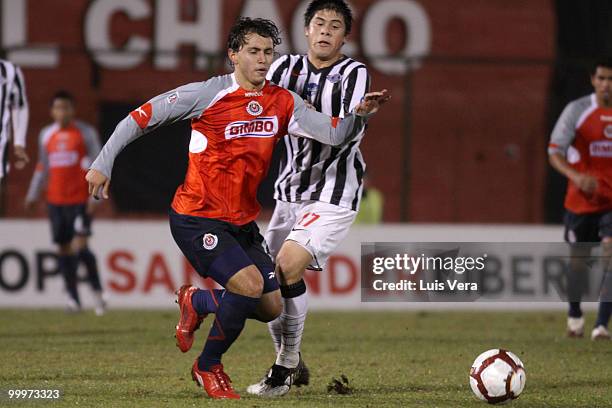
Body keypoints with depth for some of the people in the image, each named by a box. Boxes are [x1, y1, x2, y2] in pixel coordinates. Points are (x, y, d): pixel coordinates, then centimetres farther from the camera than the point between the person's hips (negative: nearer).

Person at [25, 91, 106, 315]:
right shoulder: (46, 135, 11)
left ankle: (97, 292, -2)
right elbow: (42, 168, 22)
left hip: (80, 200, -5)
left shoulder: (86, 132, -2)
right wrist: (32, 196, 21)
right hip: (55, 200, 5)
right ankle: (73, 298, 13)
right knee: (63, 248, 5)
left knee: (79, 246, -16)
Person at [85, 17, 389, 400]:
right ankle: (208, 367, -1)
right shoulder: (208, 94, -12)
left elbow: (333, 132, -8)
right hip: (197, 219, -6)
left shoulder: (282, 103, 2)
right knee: (250, 284, -24)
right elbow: (142, 117, -7)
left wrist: (359, 114, -28)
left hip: (242, 223, 6)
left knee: (272, 307, 3)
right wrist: (103, 164, -10)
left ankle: (196, 302, 31)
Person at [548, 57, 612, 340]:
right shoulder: (577, 110, -6)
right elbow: (554, 152, -10)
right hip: (581, 199, -1)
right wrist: (575, 176, -27)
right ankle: (574, 316, 33)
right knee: (579, 257, 10)